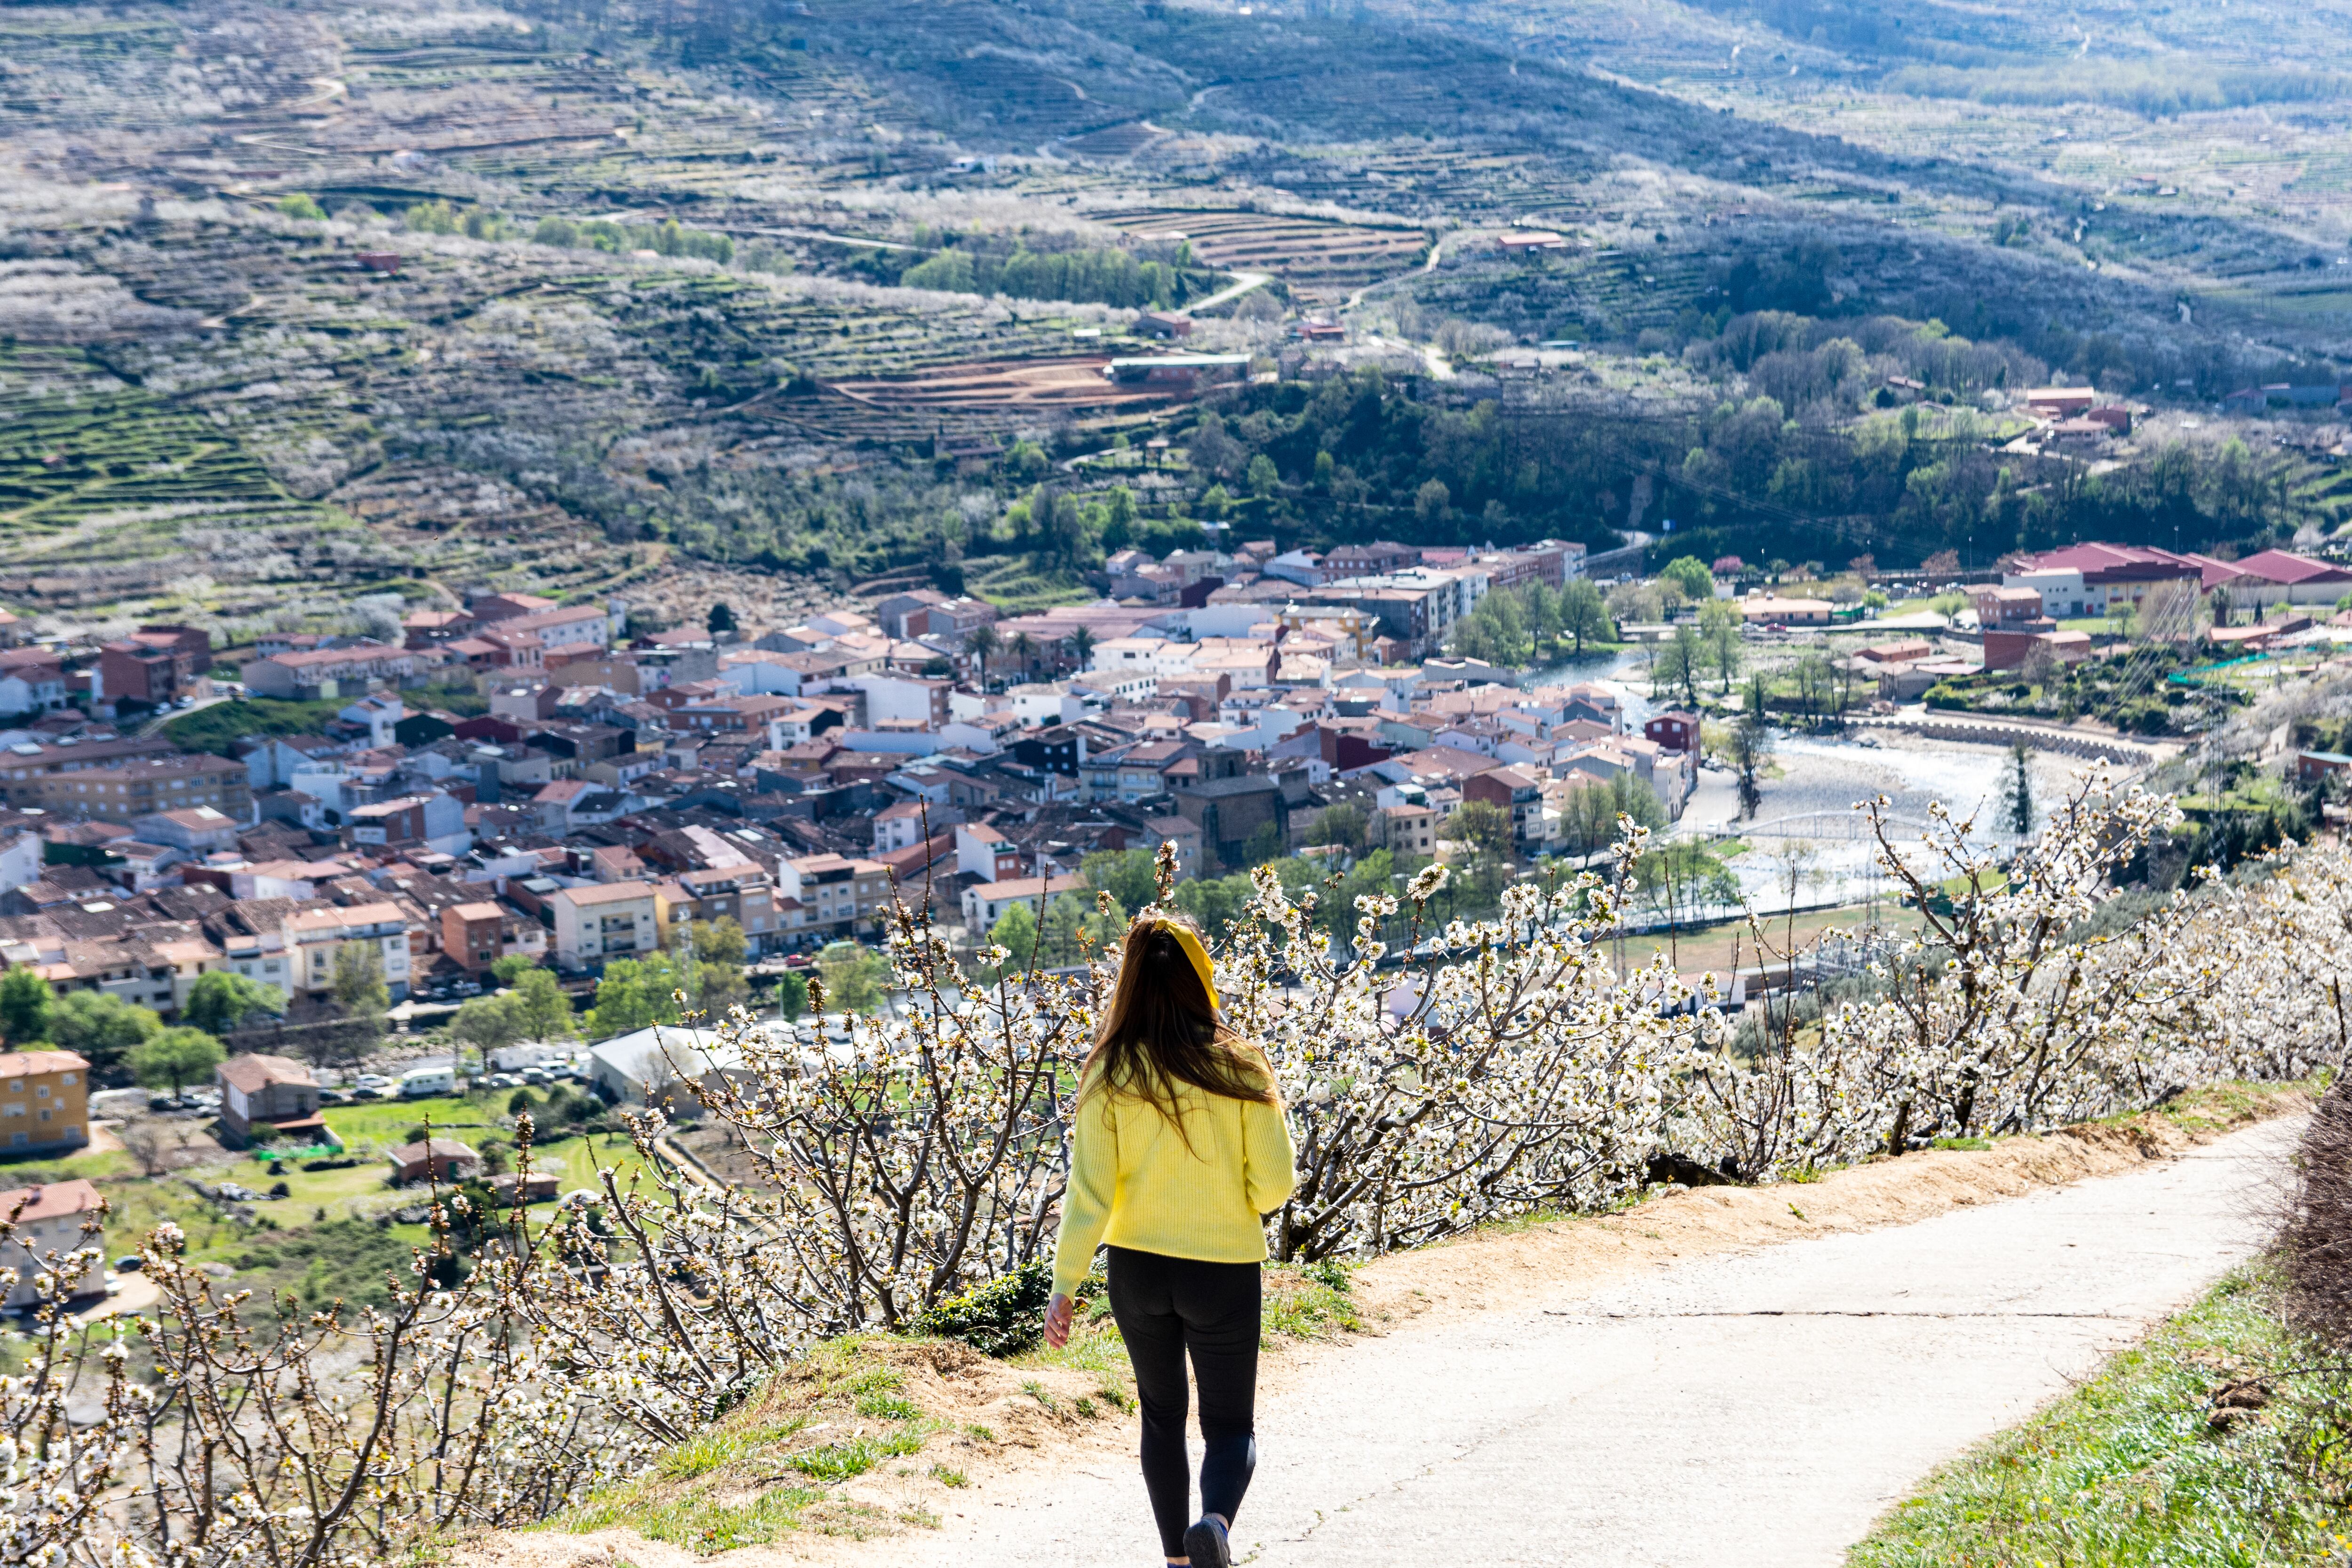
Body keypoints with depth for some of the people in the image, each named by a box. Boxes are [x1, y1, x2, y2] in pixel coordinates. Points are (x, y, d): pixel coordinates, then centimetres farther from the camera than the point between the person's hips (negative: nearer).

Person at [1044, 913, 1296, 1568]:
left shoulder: (1112, 1074, -8)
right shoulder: (1241, 1067, -10)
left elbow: (1090, 1191, -10)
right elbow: (1274, 1185, -9)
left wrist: (1065, 1283, -6)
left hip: (1138, 1268, 2)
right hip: (1224, 1269, -1)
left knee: (1162, 1415, 21)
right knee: (1230, 1425, 9)